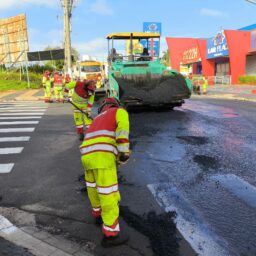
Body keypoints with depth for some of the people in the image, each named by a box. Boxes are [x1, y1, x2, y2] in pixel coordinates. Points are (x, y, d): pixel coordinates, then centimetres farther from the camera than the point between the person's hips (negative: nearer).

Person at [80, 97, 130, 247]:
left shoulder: (98, 119, 35)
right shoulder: (120, 111, 16)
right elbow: (122, 128, -5)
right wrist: (124, 151, -9)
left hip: (86, 155, 7)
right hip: (102, 155, -7)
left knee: (93, 186, 27)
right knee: (108, 193, 0)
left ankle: (98, 213, 47)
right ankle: (111, 234, 8)